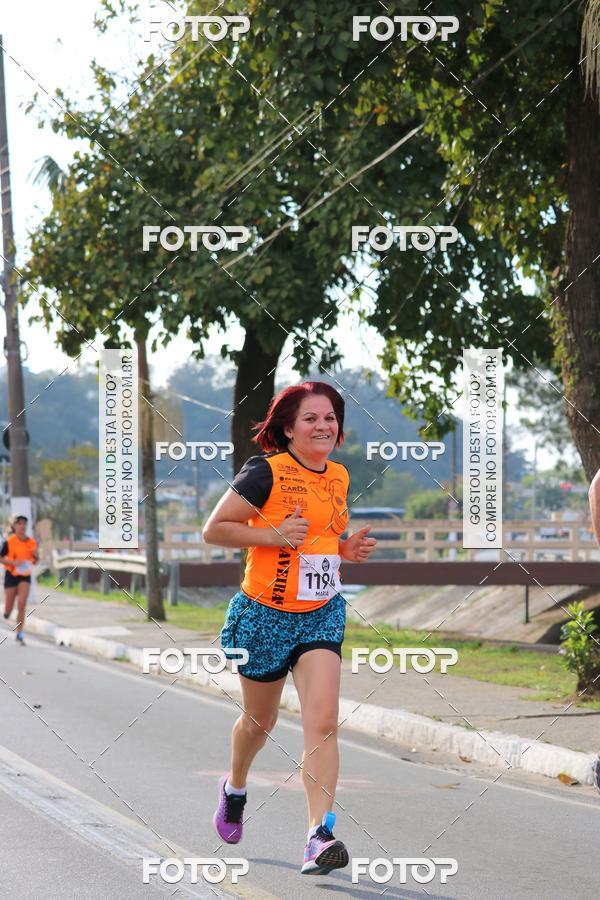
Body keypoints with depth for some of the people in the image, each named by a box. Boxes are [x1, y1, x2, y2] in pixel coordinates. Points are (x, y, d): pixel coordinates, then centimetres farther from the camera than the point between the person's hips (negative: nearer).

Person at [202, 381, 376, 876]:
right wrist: (275, 534, -22)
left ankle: (320, 835, -20)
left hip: (322, 615, 4)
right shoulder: (266, 472, -13)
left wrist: (348, 548, 4)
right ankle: (235, 787, 49)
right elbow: (214, 529, -12)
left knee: (323, 720, -14)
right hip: (266, 613, -4)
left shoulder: (339, 476, 7)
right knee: (260, 719, 16)